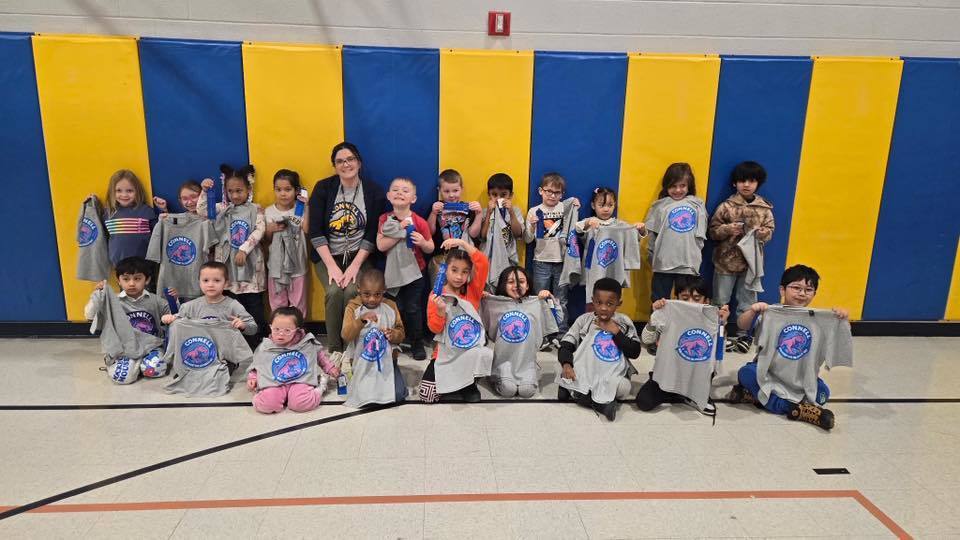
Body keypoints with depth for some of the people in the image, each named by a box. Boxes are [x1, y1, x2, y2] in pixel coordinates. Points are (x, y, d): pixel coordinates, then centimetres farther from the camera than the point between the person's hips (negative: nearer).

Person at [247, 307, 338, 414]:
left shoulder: (307, 343, 5)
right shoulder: (264, 348, 7)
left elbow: (320, 355, 22)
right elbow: (255, 366, 21)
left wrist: (330, 368, 21)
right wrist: (252, 378, 5)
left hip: (300, 382, 0)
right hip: (274, 385, 0)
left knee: (301, 403, -31)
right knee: (264, 404, -30)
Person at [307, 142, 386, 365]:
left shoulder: (374, 192, -2)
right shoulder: (323, 188, -2)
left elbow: (372, 234, -4)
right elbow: (315, 231, -6)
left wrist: (355, 266, -15)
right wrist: (332, 266, -16)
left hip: (359, 255, 0)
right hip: (328, 255, 1)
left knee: (352, 291, -27)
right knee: (334, 292, -25)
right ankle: (334, 348, -8)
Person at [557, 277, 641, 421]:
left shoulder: (624, 322, 3)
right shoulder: (584, 320, 1)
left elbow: (635, 352, -2)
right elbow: (565, 346, -2)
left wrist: (616, 332, -11)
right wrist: (566, 364, -23)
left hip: (612, 373, 0)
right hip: (584, 372, 0)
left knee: (623, 388, -33)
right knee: (565, 377, -30)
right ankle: (602, 403, -19)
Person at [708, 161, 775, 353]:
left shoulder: (764, 208, 0)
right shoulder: (726, 206, -7)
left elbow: (770, 230, 5)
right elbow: (712, 231, -5)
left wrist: (764, 233, -17)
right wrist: (727, 229, -22)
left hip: (752, 261, 2)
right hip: (726, 260, -2)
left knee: (747, 301, 12)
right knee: (721, 301, 8)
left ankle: (742, 335, 26)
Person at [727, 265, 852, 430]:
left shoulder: (819, 318, -1)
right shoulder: (770, 312, -10)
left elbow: (839, 339, 0)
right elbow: (742, 325, -15)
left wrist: (843, 320, -20)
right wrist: (752, 311, -36)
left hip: (800, 378, 2)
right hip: (768, 372, -2)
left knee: (822, 394, -20)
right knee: (746, 373, -28)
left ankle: (759, 395, -20)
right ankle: (790, 408, -24)